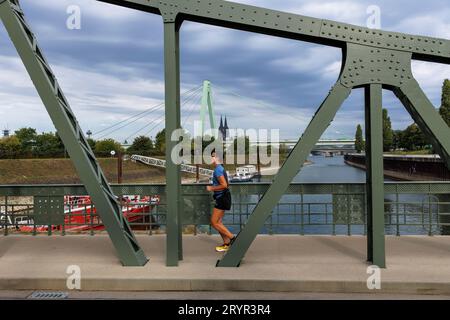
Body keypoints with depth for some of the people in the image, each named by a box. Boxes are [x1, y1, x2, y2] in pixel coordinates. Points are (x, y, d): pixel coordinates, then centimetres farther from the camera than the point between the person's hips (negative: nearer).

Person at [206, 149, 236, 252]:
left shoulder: (218, 169, -17)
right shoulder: (221, 168, 14)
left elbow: (224, 185, -25)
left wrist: (211, 188, -14)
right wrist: (213, 188, 17)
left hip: (222, 198, -10)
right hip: (222, 197, 10)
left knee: (214, 222, -4)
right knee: (218, 222, 14)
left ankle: (232, 238, 1)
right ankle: (226, 243, 19)